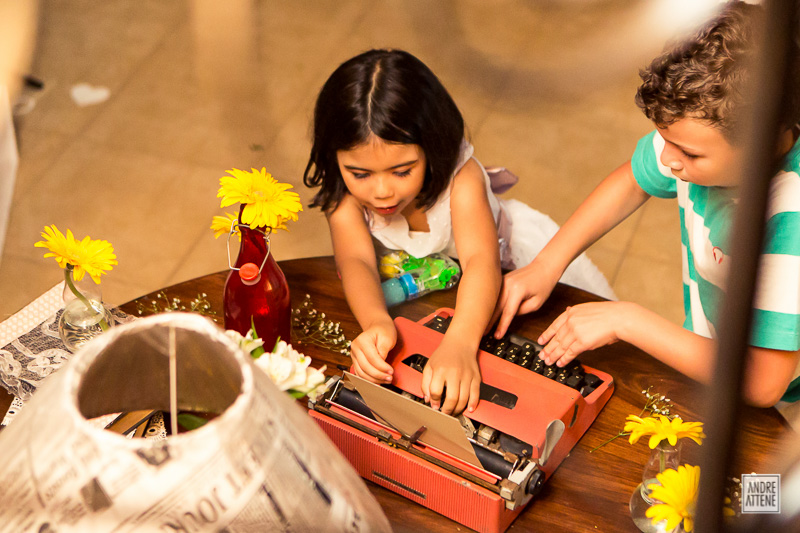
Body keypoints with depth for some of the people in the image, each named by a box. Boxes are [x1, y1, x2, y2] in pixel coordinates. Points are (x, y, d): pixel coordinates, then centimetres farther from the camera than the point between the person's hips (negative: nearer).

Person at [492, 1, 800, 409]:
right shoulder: (703, 132, -16)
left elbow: (763, 382, -36)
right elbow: (631, 181, 7)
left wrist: (626, 319, -28)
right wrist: (545, 266, -2)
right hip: (709, 357, 6)